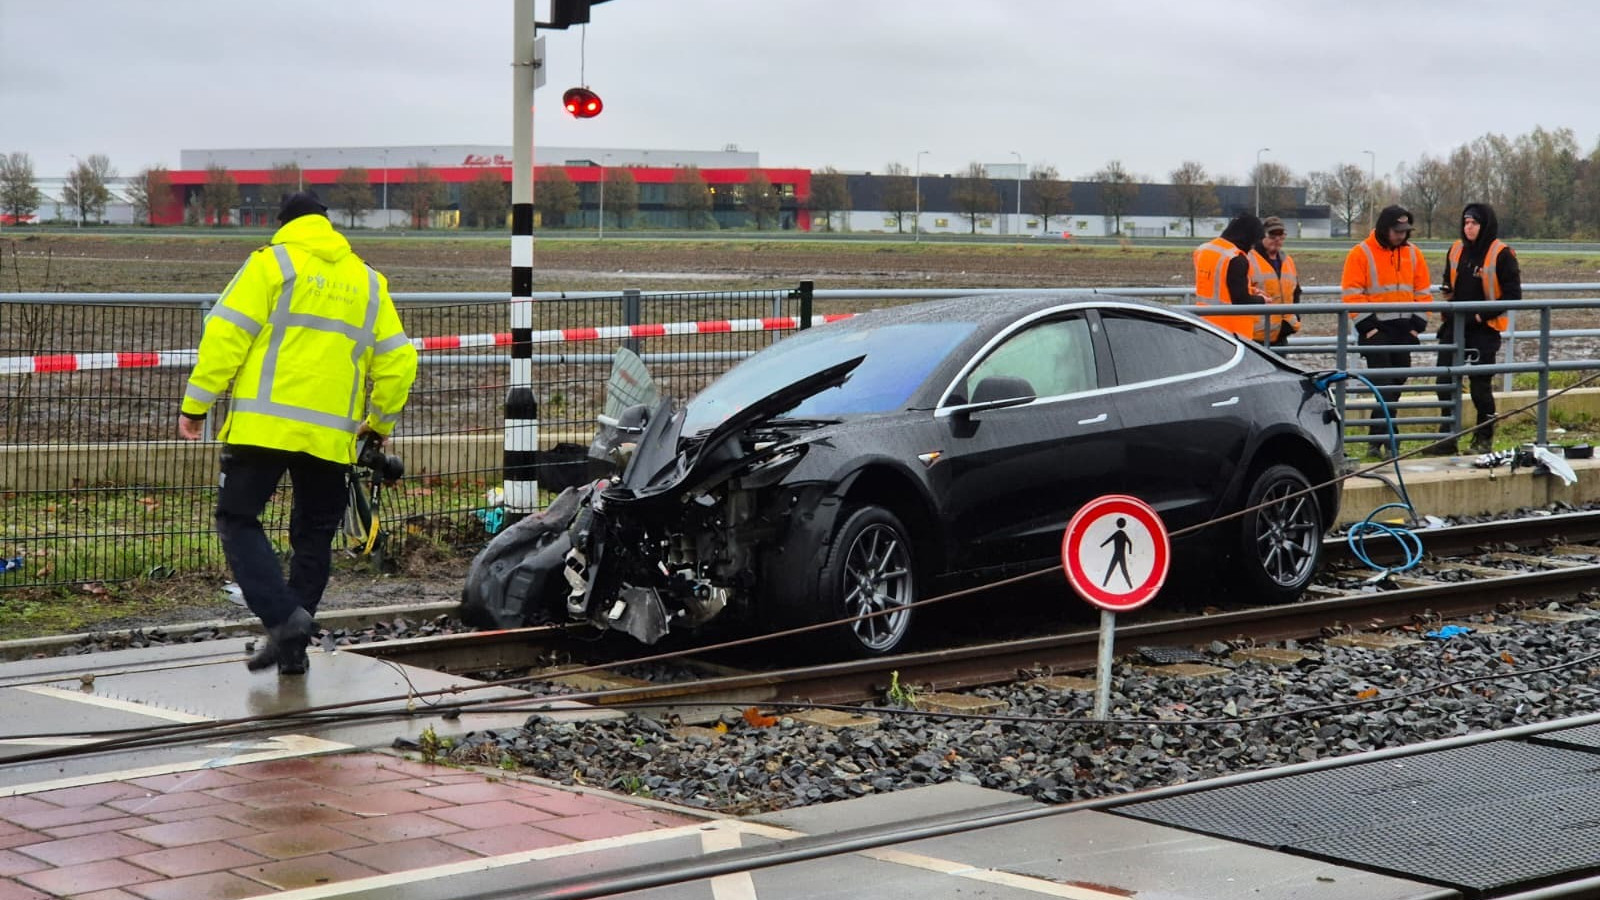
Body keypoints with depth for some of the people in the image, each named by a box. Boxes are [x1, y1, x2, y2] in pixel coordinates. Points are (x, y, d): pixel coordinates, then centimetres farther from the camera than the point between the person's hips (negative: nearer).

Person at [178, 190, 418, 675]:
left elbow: (226, 333, -7)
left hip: (264, 426, -4)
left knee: (238, 520, 6)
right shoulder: (368, 281, 15)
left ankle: (282, 617, -12)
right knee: (313, 535, 15)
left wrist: (195, 402, -2)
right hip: (331, 435, 4)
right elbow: (399, 361, 15)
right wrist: (380, 423, 28)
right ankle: (293, 648, 15)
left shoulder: (272, 262, 2)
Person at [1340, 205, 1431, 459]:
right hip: (1376, 330, -6)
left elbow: (1423, 292, 14)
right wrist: (1367, 326, -13)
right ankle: (1380, 441, -17)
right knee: (1383, 384, -14)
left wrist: (1417, 325, 4)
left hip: (1404, 330, 6)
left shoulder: (1413, 254, 10)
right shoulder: (1361, 254, -6)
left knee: (1396, 385, 10)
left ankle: (1382, 437, 20)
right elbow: (1351, 294, -9)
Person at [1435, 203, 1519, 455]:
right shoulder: (1456, 250, 9)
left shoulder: (1501, 254, -9)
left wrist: (1483, 315, -13)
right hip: (1455, 327, 6)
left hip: (1484, 329, -5)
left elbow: (1513, 294, -8)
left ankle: (1484, 439, 12)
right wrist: (1449, 310, 7)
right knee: (1446, 383, 3)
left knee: (1480, 385, -2)